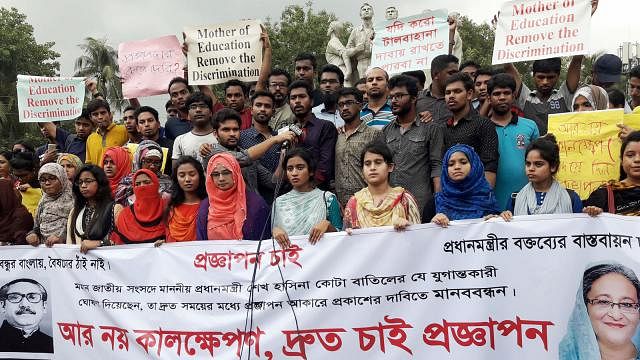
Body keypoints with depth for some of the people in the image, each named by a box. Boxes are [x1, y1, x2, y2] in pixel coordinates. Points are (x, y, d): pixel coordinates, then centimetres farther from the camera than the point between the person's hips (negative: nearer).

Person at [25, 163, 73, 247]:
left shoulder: (72, 199, -3)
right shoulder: (43, 201, 16)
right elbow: (37, 226, 21)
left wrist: (62, 237, -22)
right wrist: (32, 234, 0)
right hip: (43, 247, 6)